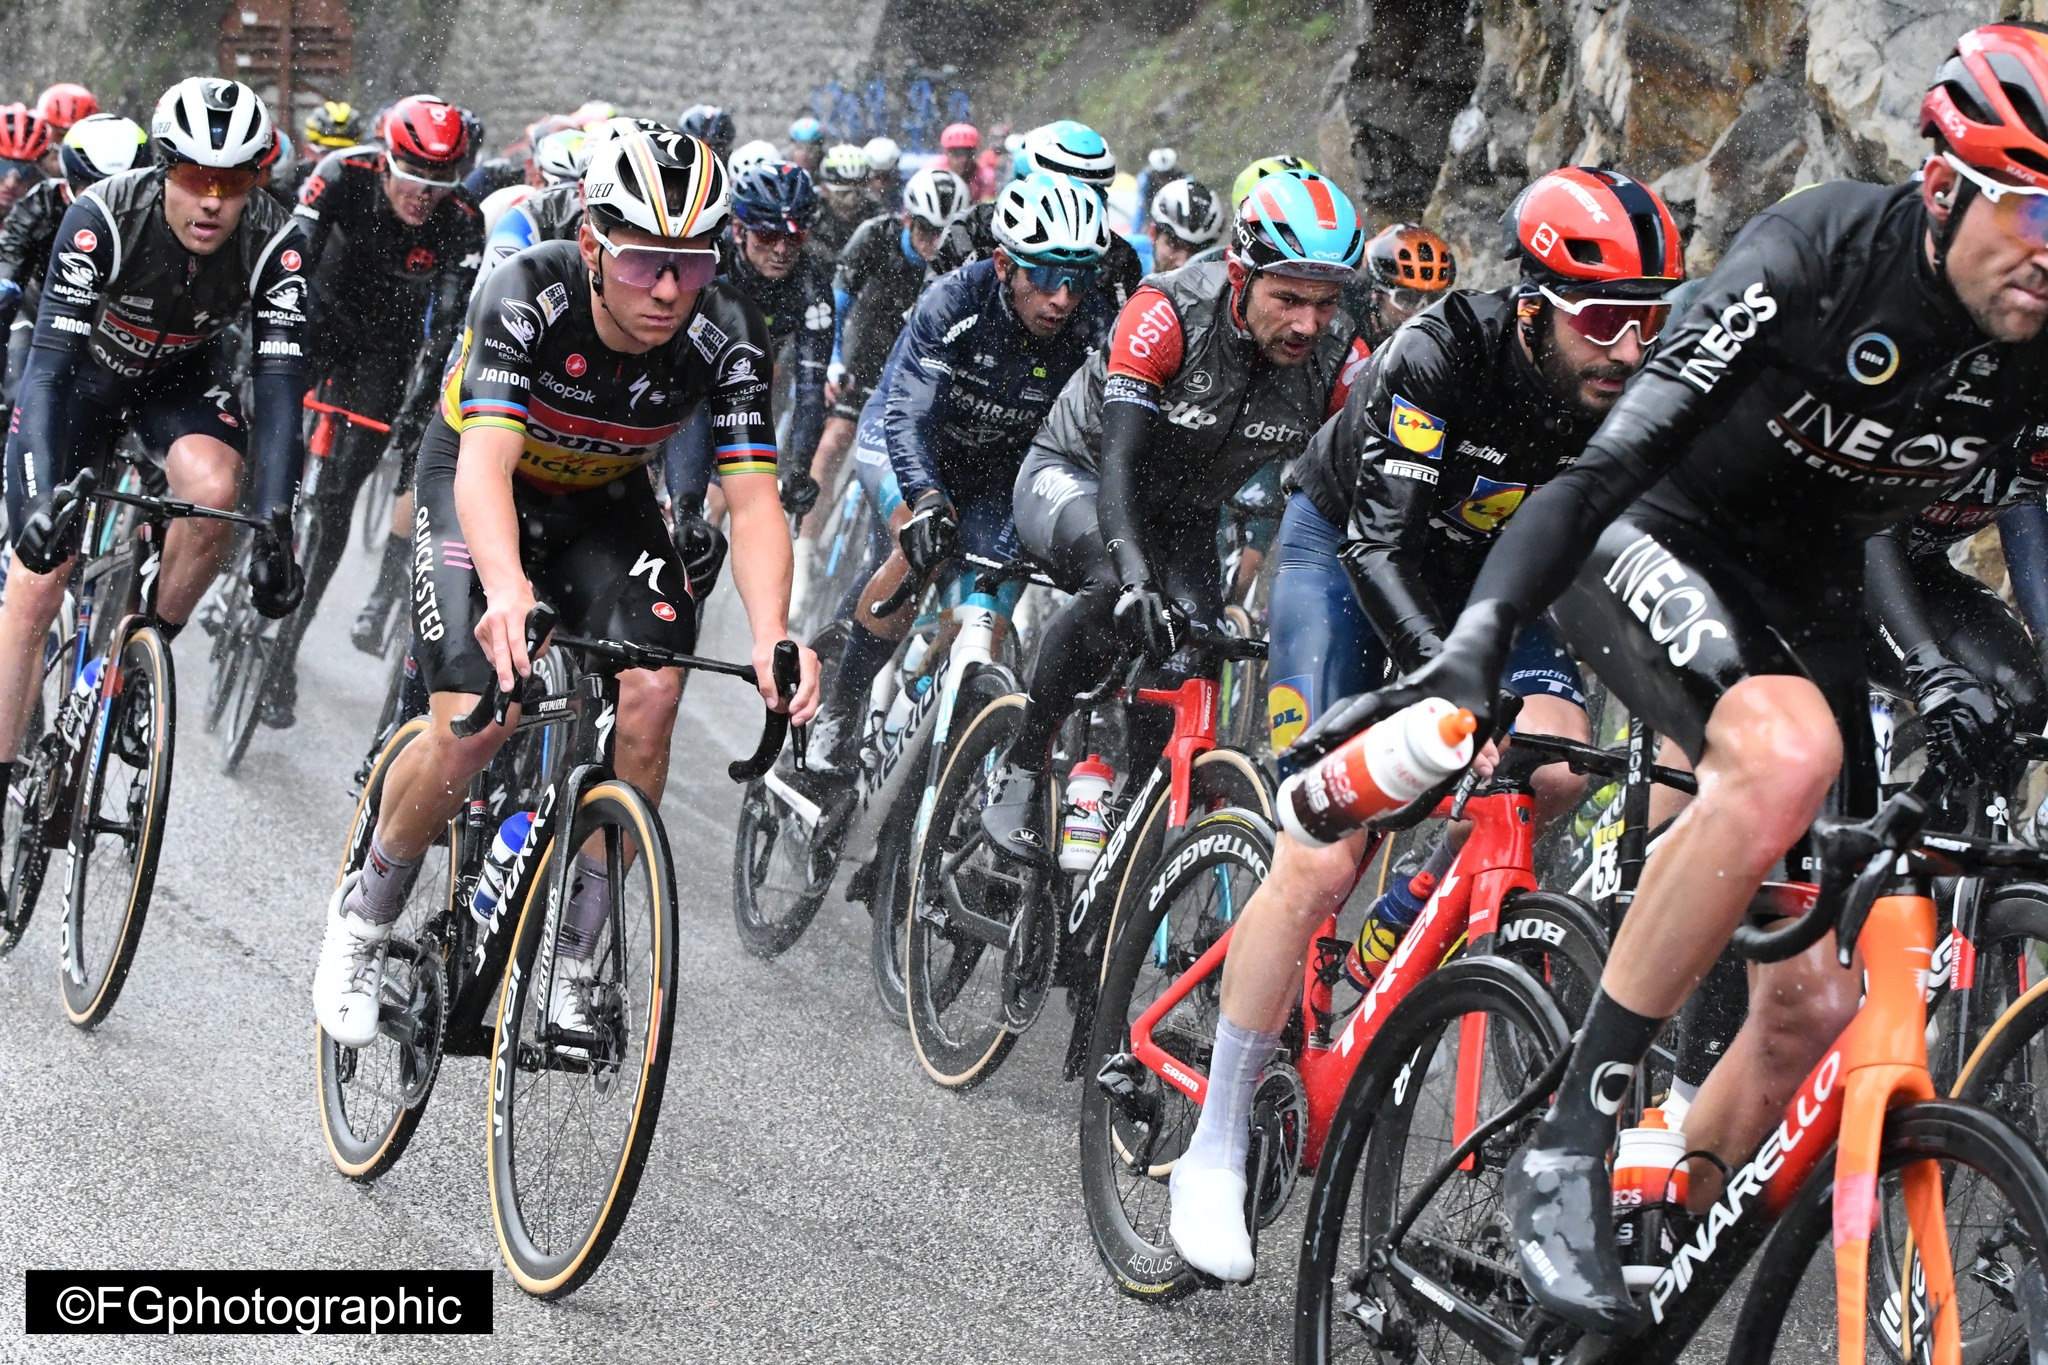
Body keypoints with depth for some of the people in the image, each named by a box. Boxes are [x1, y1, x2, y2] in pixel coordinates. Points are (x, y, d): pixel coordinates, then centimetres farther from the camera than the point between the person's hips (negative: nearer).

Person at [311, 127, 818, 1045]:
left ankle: (570, 969, -7)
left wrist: (772, 639, -49)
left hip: (604, 504, 3)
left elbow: (752, 499, -30)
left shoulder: (725, 335, -25)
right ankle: (365, 916, 8)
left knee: (651, 693, -21)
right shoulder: (526, 297, -33)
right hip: (479, 485, -3)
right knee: (479, 722, -21)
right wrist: (508, 591, -64)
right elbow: (486, 462, -44)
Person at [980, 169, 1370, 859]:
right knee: (1115, 587, -36)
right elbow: (1121, 460, -41)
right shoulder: (1169, 312, -32)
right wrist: (1135, 576, -56)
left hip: (1182, 517, 4)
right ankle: (1019, 777, -20)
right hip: (1072, 475, -4)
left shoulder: (1340, 362, -21)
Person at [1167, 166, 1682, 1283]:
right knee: (1322, 859, -16)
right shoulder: (1440, 356, -34)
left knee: (1555, 769, -26)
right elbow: (1383, 542, -39)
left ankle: (1396, 934, 3)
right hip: (1348, 549, -4)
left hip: (1493, 570, 4)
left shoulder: (1641, 393, -22)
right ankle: (1215, 1153, -7)